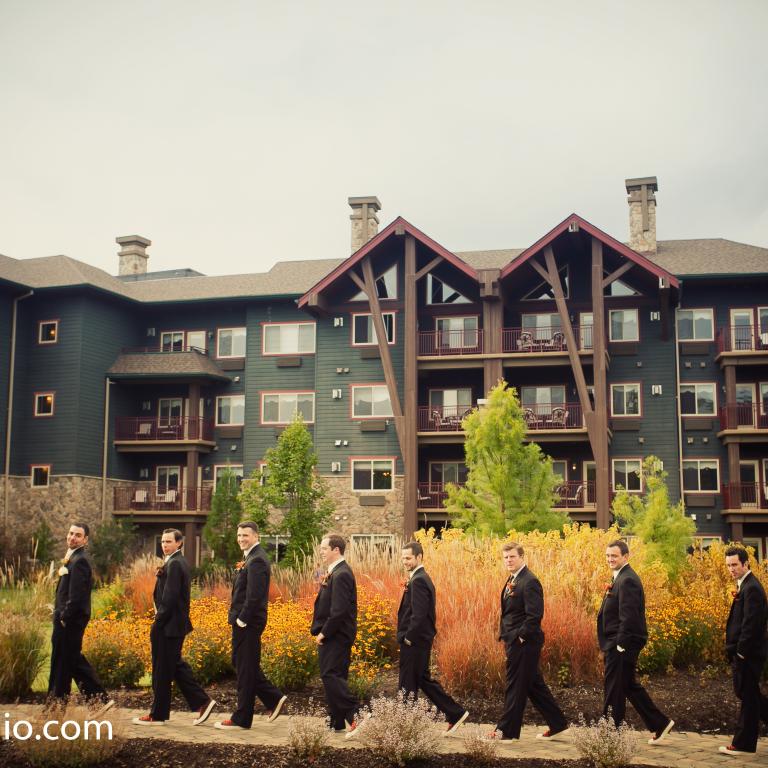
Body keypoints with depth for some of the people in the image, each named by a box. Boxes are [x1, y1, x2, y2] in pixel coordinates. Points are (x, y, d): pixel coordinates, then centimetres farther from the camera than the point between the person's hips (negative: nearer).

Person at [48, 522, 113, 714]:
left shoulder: (79, 561, -17)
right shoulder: (73, 557, 15)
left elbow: (76, 595, -22)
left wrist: (64, 617, -16)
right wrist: (60, 613, 12)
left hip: (70, 621, -10)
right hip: (67, 618, 10)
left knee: (62, 663, 0)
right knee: (74, 661, 14)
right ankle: (101, 699, 17)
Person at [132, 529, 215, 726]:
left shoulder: (174, 564, -17)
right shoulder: (180, 562, 14)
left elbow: (170, 597, -21)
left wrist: (158, 622, -16)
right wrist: (161, 575, 2)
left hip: (168, 626, -10)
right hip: (177, 624, 10)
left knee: (162, 669, 0)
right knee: (176, 665, 16)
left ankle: (158, 715, 10)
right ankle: (202, 702, 16)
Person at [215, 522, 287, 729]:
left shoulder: (257, 560, -17)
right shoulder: (251, 558, 15)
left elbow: (254, 595, -23)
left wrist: (242, 620, -18)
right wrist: (238, 619, 14)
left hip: (248, 623, -10)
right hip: (243, 621, 10)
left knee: (246, 669, -1)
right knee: (240, 664, 17)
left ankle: (241, 719, 8)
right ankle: (274, 698, 21)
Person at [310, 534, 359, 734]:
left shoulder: (341, 575, -18)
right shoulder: (334, 572, 14)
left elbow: (339, 610, -23)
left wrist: (324, 633, -17)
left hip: (336, 635, -10)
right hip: (331, 635, 10)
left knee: (331, 676, -12)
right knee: (334, 677, 13)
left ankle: (355, 715, -9)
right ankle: (337, 723, 18)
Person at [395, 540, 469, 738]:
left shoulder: (418, 581, -18)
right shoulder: (421, 578, 13)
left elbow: (419, 614, -24)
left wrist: (408, 638, -16)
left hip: (414, 642, -10)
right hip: (419, 640, 10)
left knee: (408, 684, 0)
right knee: (423, 679, 16)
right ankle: (455, 713, 19)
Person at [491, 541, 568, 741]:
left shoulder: (529, 582, -16)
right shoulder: (512, 580, 13)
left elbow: (535, 615, -22)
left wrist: (521, 636, -17)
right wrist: (506, 635, 12)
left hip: (524, 643, -10)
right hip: (515, 642, 10)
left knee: (515, 686, 0)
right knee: (534, 685, 15)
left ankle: (507, 730, 9)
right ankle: (557, 724, 25)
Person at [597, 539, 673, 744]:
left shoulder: (627, 580, -18)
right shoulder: (620, 578, 14)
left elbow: (628, 616, -23)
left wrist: (620, 645, -20)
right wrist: (608, 646, 16)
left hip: (622, 645, -10)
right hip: (617, 643, 10)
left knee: (614, 690, -1)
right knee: (629, 686, 19)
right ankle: (660, 723, 27)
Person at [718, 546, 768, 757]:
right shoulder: (745, 586, 12)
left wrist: (741, 652, -20)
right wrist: (735, 651, 15)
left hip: (748, 653, -10)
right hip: (742, 652, 10)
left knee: (748, 696, 1)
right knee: (746, 693, 17)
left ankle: (743, 744, 10)